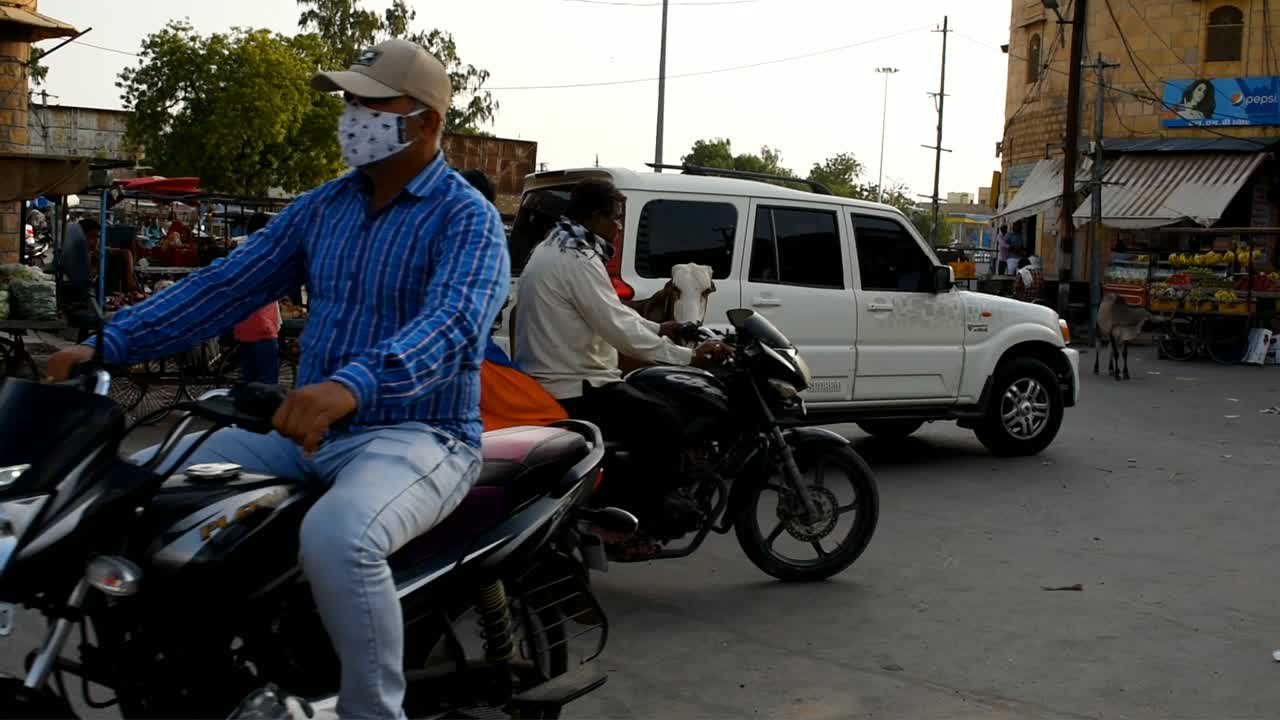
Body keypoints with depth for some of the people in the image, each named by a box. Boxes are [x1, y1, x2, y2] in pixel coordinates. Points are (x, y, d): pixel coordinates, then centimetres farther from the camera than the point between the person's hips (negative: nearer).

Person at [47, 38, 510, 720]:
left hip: (419, 436, -7)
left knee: (337, 538, -38)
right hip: (307, 430, 7)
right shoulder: (321, 207, 12)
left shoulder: (469, 218, -10)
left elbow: (450, 322, -28)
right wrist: (108, 343, -4)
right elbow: (226, 284, 8)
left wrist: (352, 385, -47)